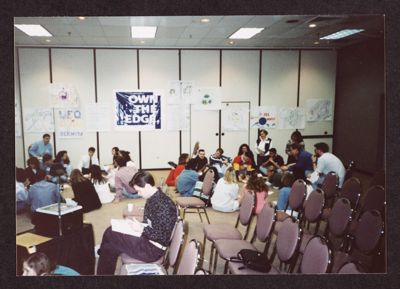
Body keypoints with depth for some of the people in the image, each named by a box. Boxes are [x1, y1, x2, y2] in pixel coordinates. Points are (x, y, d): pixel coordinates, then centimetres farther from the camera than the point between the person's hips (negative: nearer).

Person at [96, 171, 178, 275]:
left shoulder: (164, 204, -25)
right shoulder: (152, 199, 5)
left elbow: (164, 237, -23)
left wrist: (141, 229, -18)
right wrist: (139, 224, -2)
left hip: (153, 249, -9)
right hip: (147, 240, 9)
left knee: (110, 234, -7)